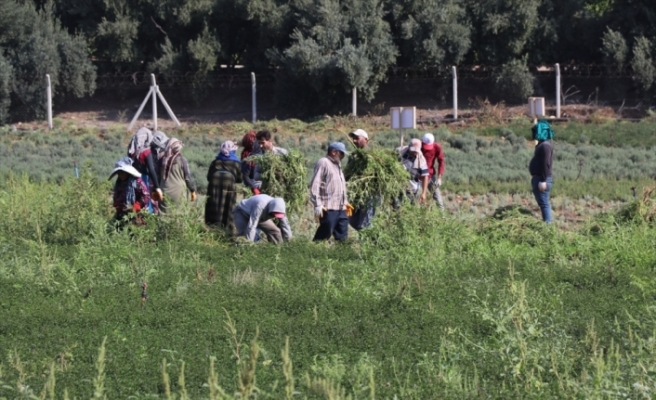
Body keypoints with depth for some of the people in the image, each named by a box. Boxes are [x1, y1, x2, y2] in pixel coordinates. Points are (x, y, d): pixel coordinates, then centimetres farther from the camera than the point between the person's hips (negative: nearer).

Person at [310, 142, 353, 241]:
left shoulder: (337, 165, 24)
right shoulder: (323, 163, -6)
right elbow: (315, 185, -13)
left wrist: (345, 202, 24)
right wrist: (317, 205, -19)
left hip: (341, 208, 9)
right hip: (328, 208, -9)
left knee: (342, 236, 7)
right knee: (325, 234, -11)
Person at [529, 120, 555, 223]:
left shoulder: (545, 145, -16)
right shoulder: (542, 144, 16)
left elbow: (546, 164, -22)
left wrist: (543, 180, -24)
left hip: (542, 179, -11)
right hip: (539, 178, 11)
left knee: (544, 203, -10)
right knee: (543, 203, 14)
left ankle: (548, 223, -10)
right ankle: (546, 222, 19)